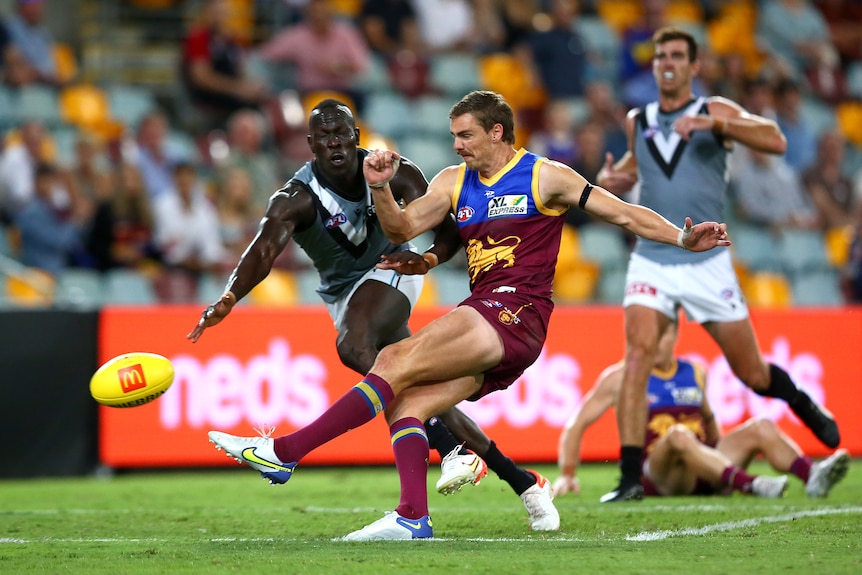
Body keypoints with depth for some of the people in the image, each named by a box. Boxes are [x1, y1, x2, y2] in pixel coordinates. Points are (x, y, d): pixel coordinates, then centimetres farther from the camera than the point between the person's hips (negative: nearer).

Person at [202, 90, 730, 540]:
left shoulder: (545, 177, 4)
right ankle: (413, 517, -24)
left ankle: (286, 452, -25)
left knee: (396, 364, -20)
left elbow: (623, 214, 5)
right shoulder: (454, 183, 20)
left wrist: (682, 238, -7)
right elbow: (403, 230, 13)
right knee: (405, 403, -16)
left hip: (517, 313, -7)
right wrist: (382, 187, -6)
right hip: (481, 319, 7)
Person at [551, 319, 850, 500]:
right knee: (679, 435, -37)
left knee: (760, 428, -15)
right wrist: (567, 475, 0)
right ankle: (750, 486, -55)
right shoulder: (621, 377, 4)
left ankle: (812, 476, -40)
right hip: (657, 476, -5)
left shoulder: (695, 373, 16)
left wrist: (723, 457, 28)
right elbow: (577, 425, 6)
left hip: (704, 475, 5)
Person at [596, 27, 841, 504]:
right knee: (638, 353, -20)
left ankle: (801, 402, 41)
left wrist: (716, 124, -31)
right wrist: (613, 177, 8)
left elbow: (775, 141, -18)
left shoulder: (715, 111, -2)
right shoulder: (637, 122, 9)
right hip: (651, 262, 2)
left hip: (707, 264, -2)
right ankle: (631, 477, -21)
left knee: (753, 374, 7)